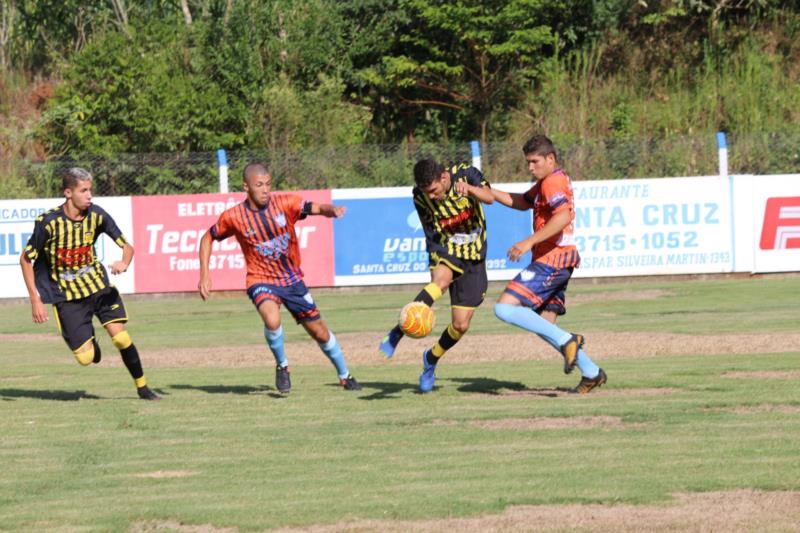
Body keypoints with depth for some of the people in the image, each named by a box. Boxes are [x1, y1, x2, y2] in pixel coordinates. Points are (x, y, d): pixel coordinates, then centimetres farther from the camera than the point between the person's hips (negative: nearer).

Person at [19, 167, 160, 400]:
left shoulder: (96, 215, -9)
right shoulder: (48, 222, -18)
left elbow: (126, 246, -3)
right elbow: (25, 259, -7)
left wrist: (124, 263, -27)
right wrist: (35, 300, -12)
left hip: (98, 285, 2)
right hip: (66, 294, -2)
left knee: (120, 336, -16)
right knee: (86, 358, -8)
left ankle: (142, 387, 2)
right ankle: (89, 341, 30)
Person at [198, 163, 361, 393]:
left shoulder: (285, 203, -13)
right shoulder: (234, 217, -12)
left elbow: (317, 208, -24)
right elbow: (208, 238, 3)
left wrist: (332, 210, -48)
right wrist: (204, 276, -4)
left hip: (293, 279, 2)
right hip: (261, 280, -2)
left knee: (319, 332, 9)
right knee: (272, 320, -33)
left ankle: (345, 376, 33)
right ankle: (282, 366, -5)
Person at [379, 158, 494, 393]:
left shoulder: (466, 173, -15)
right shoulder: (421, 196, -10)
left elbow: (489, 197, -31)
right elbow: (432, 235, 2)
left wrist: (468, 188, -49)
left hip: (473, 258, 1)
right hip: (445, 251, -1)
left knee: (461, 325, -2)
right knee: (441, 280, -38)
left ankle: (432, 359, 27)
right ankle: (396, 333, -46)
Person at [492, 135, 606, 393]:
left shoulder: (554, 181, -11)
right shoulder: (545, 183, 21)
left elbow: (563, 216, -27)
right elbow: (522, 202, 34)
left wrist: (529, 242, -32)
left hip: (552, 259, -11)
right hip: (554, 259, 11)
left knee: (504, 308, -18)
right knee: (544, 326, 14)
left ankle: (566, 341, -19)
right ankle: (592, 373, 15)